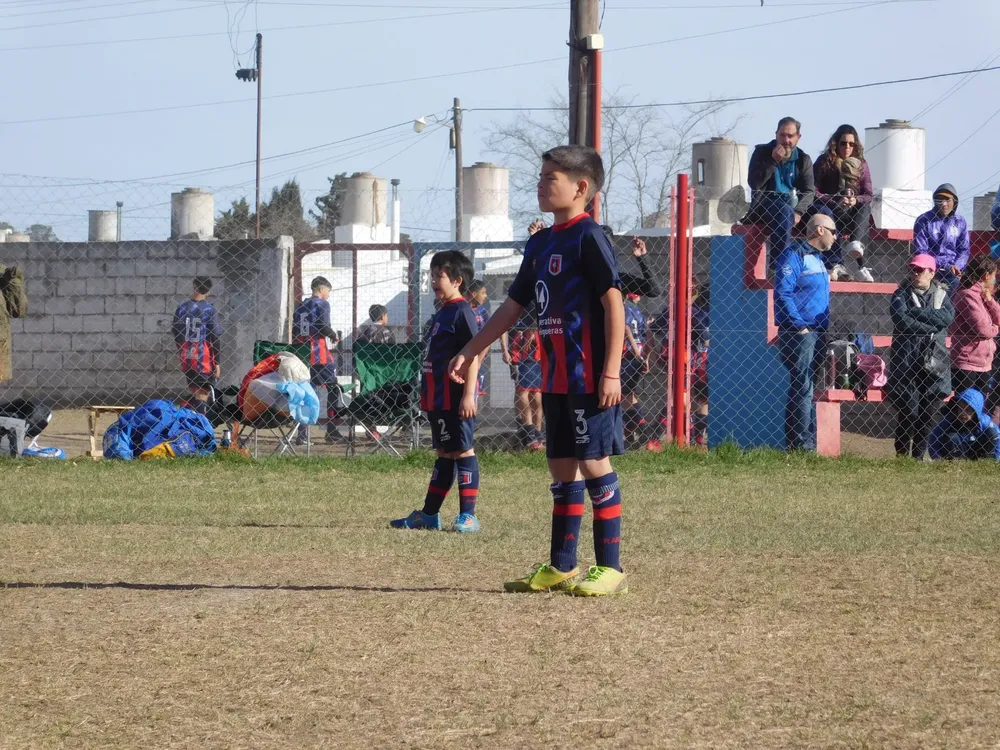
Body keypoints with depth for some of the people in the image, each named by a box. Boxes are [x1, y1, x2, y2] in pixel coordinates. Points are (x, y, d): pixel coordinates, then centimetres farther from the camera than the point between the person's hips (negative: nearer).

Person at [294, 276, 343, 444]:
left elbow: (296, 331, 13)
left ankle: (301, 434, 5)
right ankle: (333, 432, -4)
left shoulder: (301, 306, 15)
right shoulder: (322, 304, -5)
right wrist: (335, 337, 1)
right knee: (334, 388, 1)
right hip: (320, 353, -7)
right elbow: (324, 328, -16)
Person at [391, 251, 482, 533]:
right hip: (438, 398, 10)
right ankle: (429, 514, 20)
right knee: (445, 454, 15)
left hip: (456, 400, -10)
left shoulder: (461, 312, -12)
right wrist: (427, 396, 23)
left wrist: (468, 394, -24)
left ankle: (468, 516, -4)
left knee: (462, 452, -6)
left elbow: (473, 355, -18)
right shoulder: (443, 313, 17)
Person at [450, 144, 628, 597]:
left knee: (595, 463, -6)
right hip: (555, 377, 9)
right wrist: (470, 352, 22)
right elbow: (512, 307, 23)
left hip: (589, 377, -9)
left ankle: (610, 568, -2)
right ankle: (561, 567, 18)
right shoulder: (540, 243, 15)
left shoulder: (588, 237, -11)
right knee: (561, 468, 11)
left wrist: (611, 371, -19)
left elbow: (613, 302, -15)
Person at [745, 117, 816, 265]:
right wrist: (773, 161, -19)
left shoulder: (803, 159, 9)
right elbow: (754, 183, -11)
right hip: (764, 203, -4)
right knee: (785, 212, -38)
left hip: (792, 204, 4)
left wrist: (798, 212, -17)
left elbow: (809, 191, 2)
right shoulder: (762, 152, 1)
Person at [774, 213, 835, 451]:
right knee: (802, 389, -11)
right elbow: (783, 293, -17)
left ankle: (809, 443, 16)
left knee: (810, 389, 12)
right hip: (798, 333, -10)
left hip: (817, 333, 10)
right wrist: (800, 326, -19)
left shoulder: (817, 257, 21)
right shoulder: (794, 255, -9)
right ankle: (799, 444, -12)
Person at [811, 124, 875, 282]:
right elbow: (814, 192, -4)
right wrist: (836, 201, -20)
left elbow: (869, 195, 5)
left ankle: (856, 244, -56)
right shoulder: (824, 162, 4)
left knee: (865, 208, -30)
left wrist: (856, 200, -18)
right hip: (830, 211, -3)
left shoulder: (860, 164, 11)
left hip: (854, 213, 3)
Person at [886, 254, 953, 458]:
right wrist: (932, 326, -12)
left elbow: (948, 317, -8)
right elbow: (902, 322, -14)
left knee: (928, 412, 4)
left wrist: (918, 312, -13)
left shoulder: (941, 294, 12)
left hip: (934, 362, 3)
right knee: (908, 410, -8)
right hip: (906, 360, -3)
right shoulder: (901, 294, 3)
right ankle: (902, 454, 5)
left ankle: (919, 455, 14)